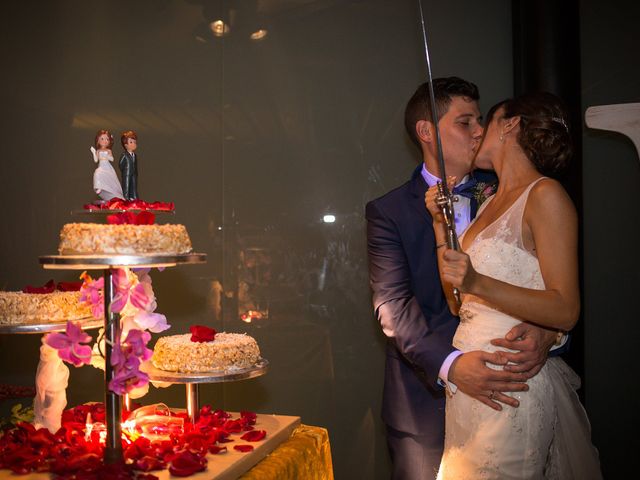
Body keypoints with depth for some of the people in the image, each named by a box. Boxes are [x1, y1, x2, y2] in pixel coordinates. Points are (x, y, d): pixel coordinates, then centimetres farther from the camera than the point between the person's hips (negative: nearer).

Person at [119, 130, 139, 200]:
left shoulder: (135, 155, 10)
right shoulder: (124, 155, -10)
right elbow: (120, 163, -7)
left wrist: (136, 173, 11)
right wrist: (123, 171, -2)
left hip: (133, 174, 7)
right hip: (126, 174, -7)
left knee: (134, 186, 8)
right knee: (126, 186, -4)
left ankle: (134, 198, 14)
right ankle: (126, 198, -1)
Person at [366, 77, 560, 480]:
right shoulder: (388, 212, -4)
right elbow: (392, 303, -14)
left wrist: (545, 331, -24)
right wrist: (449, 365, -28)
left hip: (502, 395, 3)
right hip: (425, 404, -2)